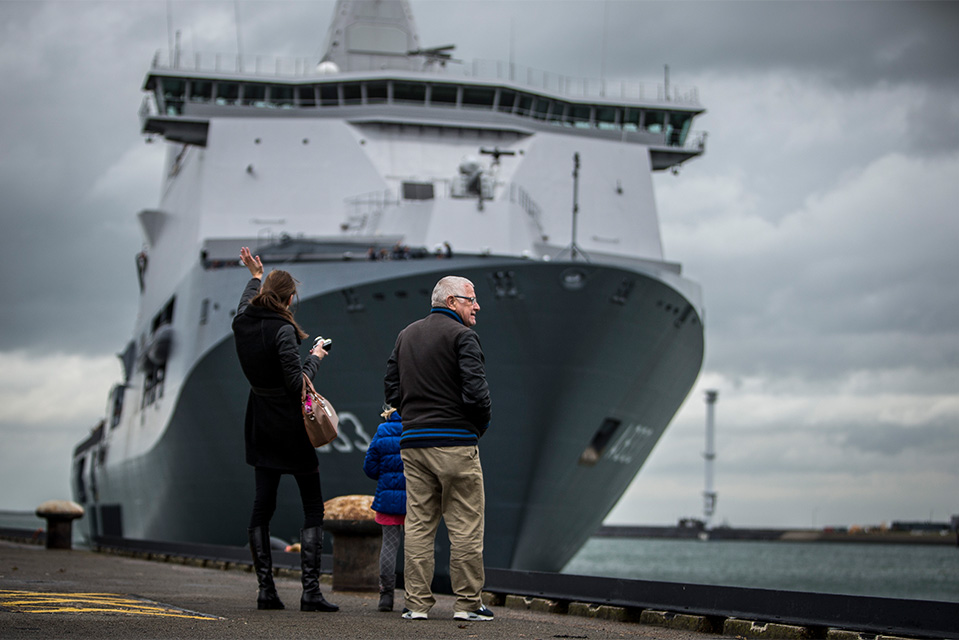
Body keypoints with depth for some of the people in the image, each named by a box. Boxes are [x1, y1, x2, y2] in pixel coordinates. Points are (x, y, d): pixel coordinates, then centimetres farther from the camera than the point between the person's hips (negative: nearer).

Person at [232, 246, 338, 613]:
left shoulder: (242, 324, 2)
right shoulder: (283, 330, -19)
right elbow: (297, 383, -20)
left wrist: (255, 277, 40)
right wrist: (315, 358, -4)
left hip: (260, 427, 7)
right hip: (291, 429, -7)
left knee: (262, 506, 9)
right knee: (313, 508, 0)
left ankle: (266, 590, 6)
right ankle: (310, 590, -7)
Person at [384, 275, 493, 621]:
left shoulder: (406, 335, 15)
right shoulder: (462, 336, -8)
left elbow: (391, 389, 15)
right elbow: (475, 391, -16)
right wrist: (481, 425, 0)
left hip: (412, 441, 7)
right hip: (455, 442, -7)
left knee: (418, 525, 8)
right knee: (465, 525, 0)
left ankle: (417, 602, 8)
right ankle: (467, 603, 3)